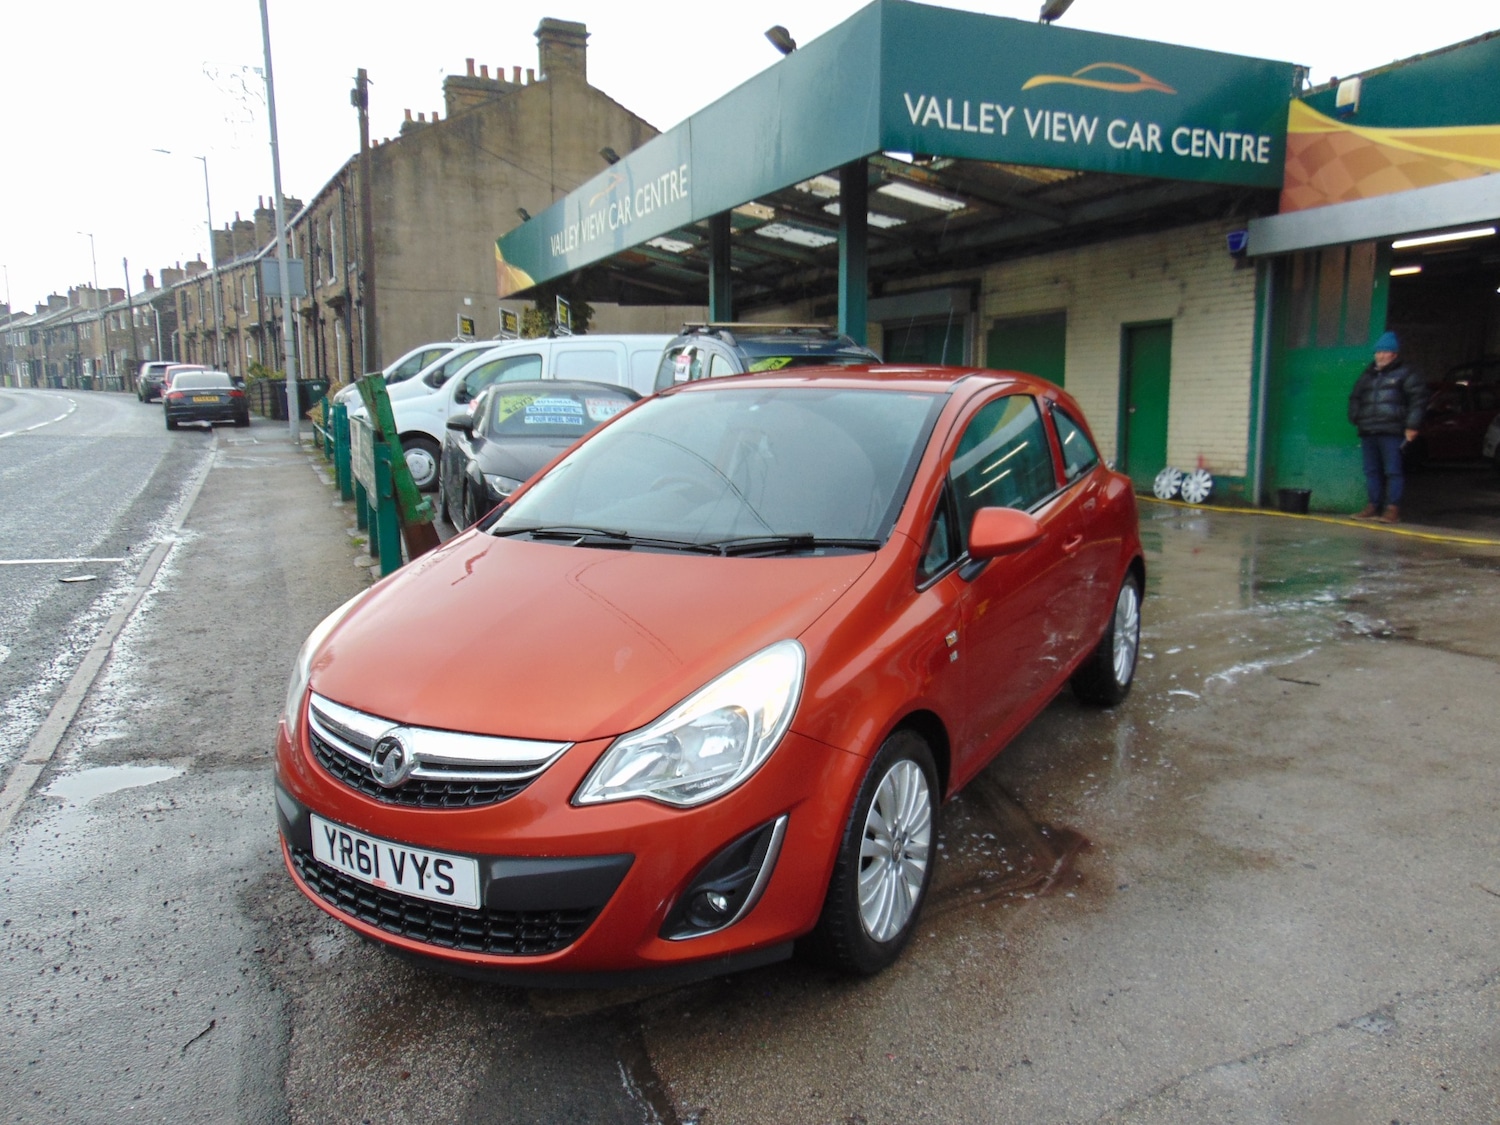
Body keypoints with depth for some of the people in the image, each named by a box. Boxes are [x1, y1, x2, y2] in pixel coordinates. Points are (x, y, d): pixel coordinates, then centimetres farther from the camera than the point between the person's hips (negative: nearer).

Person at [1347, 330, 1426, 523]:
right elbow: (1355, 397, 30)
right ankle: (1374, 505, 14)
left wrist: (1412, 426, -10)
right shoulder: (1368, 374, 20)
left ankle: (1393, 508, -5)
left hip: (1392, 432, -6)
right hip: (1368, 432, 6)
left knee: (1393, 471, -6)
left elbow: (1418, 399, -3)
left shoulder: (1405, 373, 3)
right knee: (1371, 471, 8)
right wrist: (1355, 419, 17)